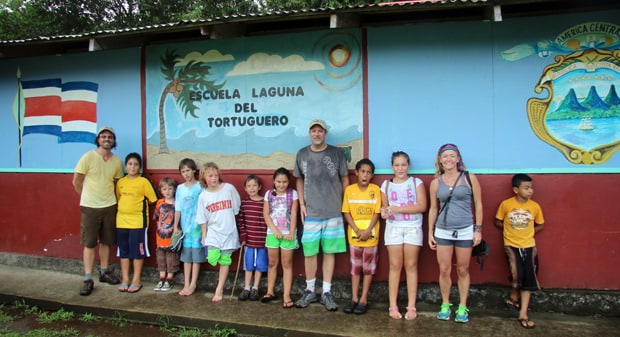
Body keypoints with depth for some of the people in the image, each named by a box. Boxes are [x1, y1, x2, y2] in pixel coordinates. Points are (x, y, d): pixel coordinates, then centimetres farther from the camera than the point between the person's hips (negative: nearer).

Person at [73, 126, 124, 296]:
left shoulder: (117, 161, 2)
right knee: (89, 243, 1)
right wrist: (88, 198, 5)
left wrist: (107, 197, 8)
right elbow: (76, 182, -3)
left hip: (109, 206, 4)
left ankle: (104, 272, 28)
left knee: (106, 242, 13)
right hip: (90, 207, -4)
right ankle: (88, 279, 7)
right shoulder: (88, 157, -9)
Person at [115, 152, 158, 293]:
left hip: (138, 221, -5)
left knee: (138, 250, 3)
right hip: (121, 221, 5)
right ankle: (125, 279, 21)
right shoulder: (120, 182, 8)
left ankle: (136, 280, 12)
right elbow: (118, 198, 18)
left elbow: (152, 199, -4)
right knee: (123, 251, 11)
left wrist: (139, 204, -2)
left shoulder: (144, 181, -6)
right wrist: (126, 206, 5)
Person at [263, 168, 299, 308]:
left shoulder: (293, 194, -1)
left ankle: (286, 296, 4)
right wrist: (275, 230, -11)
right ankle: (270, 292, 24)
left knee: (287, 264, 3)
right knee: (272, 263, 12)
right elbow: (266, 214, -1)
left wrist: (291, 232, -14)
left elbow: (294, 215, -6)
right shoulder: (269, 194, 3)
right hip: (272, 233, 2)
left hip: (288, 233, -2)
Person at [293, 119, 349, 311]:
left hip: (333, 213, -1)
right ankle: (309, 291, 21)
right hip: (311, 213, 1)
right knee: (309, 252, 4)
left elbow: (345, 179, 7)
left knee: (329, 252, 5)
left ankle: (326, 293, 17)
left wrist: (344, 204, 1)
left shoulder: (337, 153, 0)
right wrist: (302, 204, 6)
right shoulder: (302, 154, 5)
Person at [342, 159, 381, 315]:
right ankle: (354, 298, 18)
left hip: (371, 234, -1)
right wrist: (357, 230, -13)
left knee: (368, 268, 6)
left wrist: (367, 231, -16)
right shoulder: (349, 189, -2)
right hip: (354, 234, 1)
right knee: (355, 267, 9)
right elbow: (346, 213, -3)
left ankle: (363, 300, 15)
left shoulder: (375, 189, -4)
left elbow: (377, 213, -6)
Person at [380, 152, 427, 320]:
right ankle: (393, 306, 6)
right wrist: (384, 213, -11)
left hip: (413, 228, -1)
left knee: (411, 266, 2)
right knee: (395, 266, 1)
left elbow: (422, 206, -7)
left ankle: (411, 306, 8)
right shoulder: (386, 185, 8)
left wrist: (399, 208, -17)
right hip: (393, 228, 1)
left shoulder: (416, 182, 1)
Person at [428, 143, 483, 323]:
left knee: (462, 270, 8)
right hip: (443, 231, 2)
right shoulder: (436, 182, 4)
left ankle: (462, 307, 21)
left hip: (465, 231, -1)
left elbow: (478, 205, 1)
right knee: (444, 270, 5)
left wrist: (478, 229, -3)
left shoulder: (469, 178, -1)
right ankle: (445, 305, 21)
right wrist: (430, 232, 8)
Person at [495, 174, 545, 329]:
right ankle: (514, 298, 20)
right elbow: (498, 222, 4)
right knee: (516, 274, -14)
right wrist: (511, 229, -1)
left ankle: (523, 314, 10)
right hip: (511, 245, -2)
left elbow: (540, 225, 10)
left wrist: (527, 233, 1)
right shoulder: (506, 204, -9)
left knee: (528, 279, 2)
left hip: (529, 246, 2)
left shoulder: (535, 206, -4)